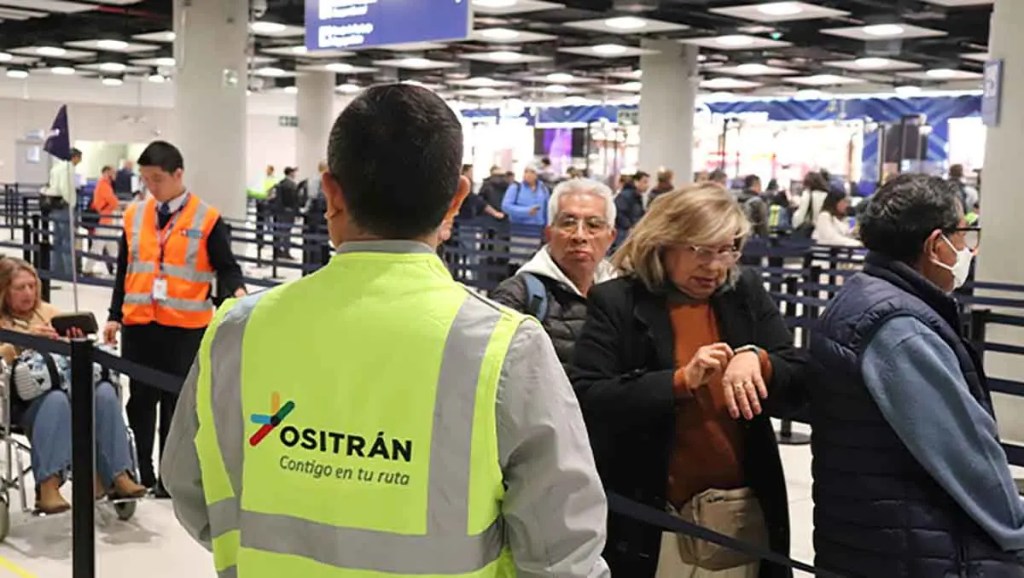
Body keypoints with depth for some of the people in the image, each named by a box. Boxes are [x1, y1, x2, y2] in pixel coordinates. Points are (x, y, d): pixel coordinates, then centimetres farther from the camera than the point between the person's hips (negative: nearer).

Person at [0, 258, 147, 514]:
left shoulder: (47, 311, 22)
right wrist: (24, 339, -22)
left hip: (64, 382, 4)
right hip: (25, 397, -4)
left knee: (104, 392, -27)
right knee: (55, 401, -38)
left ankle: (118, 475, -27)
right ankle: (47, 487, -42)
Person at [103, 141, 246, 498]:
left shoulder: (207, 219, -5)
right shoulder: (134, 215, 7)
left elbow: (226, 267, -6)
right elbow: (124, 271, 12)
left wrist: (238, 293, -26)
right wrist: (114, 316, 11)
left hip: (186, 327, -3)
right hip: (139, 324, 4)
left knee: (177, 401, 7)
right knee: (141, 399, 11)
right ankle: (138, 472, 23)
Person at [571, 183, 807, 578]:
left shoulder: (747, 294, 5)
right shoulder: (616, 302, -6)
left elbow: (802, 388, 2)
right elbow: (585, 403, -16)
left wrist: (758, 360, -18)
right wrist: (681, 380, -23)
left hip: (741, 512, 4)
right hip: (651, 519, -3)